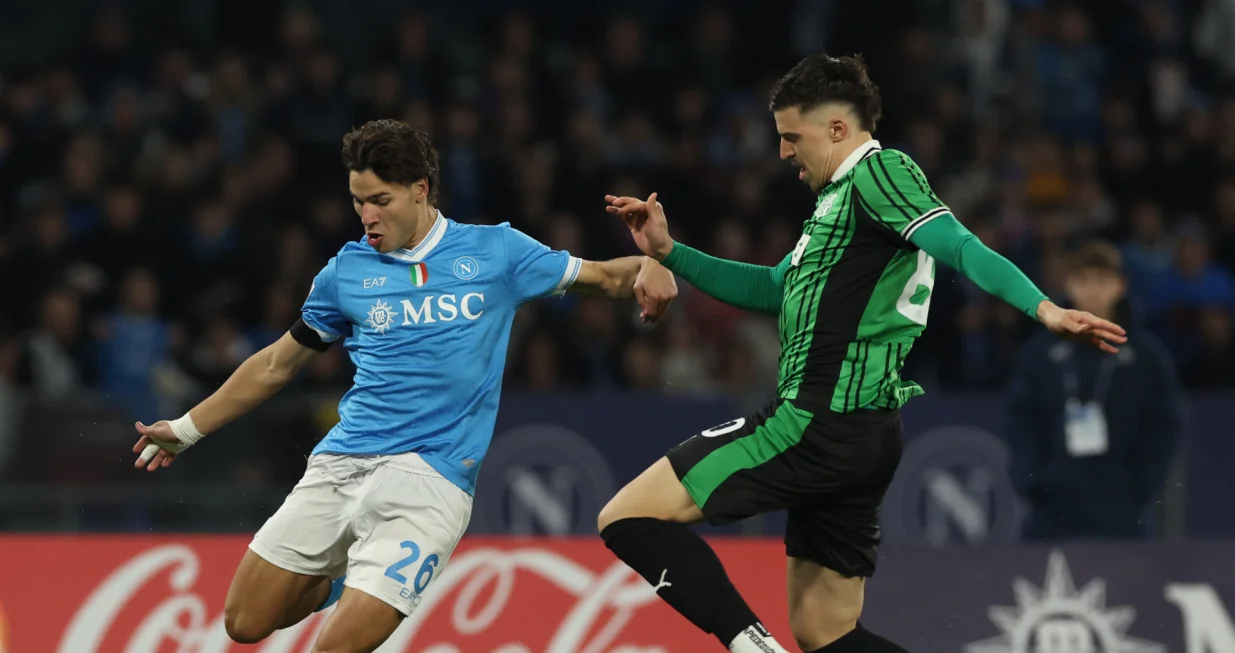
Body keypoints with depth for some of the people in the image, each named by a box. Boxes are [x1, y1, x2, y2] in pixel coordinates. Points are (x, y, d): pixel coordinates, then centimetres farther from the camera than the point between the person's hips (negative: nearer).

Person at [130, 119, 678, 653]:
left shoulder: (494, 251, 6)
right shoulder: (347, 272, 11)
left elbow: (599, 277, 13)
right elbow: (276, 366, 22)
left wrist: (648, 268, -10)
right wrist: (185, 430, 24)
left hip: (429, 477, -4)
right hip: (340, 466, 4)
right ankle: (338, 577, 31)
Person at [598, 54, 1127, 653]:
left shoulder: (878, 170, -6)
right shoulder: (841, 198, 24)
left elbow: (961, 249, -20)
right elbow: (773, 289, 35)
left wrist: (1042, 309, -35)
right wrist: (668, 253, 27)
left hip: (817, 421, -10)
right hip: (863, 438, 10)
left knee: (626, 518, -9)